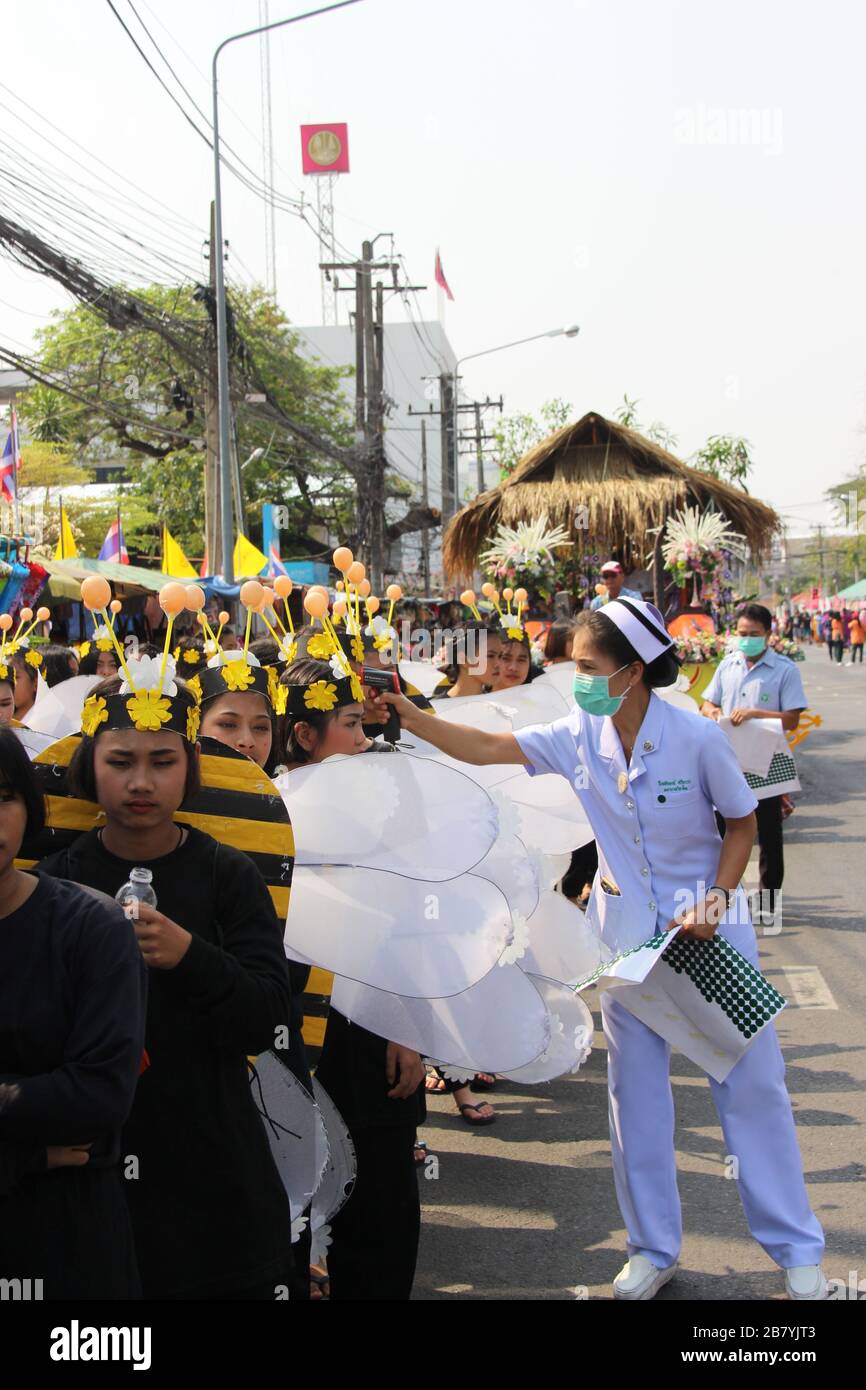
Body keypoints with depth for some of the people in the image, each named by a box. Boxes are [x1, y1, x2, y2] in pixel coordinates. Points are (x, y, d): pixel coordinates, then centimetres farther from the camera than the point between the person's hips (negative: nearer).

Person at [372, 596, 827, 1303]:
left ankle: (797, 1250, 20)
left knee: (751, 1081, 4)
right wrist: (407, 715, -15)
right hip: (629, 931, 4)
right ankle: (654, 1249, 27)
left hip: (710, 926, -3)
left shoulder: (696, 736, -17)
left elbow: (743, 822, -6)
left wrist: (716, 901, -17)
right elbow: (485, 748, -6)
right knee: (636, 1090, 10)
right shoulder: (581, 735, -8)